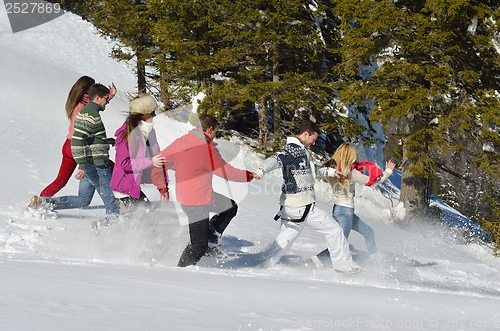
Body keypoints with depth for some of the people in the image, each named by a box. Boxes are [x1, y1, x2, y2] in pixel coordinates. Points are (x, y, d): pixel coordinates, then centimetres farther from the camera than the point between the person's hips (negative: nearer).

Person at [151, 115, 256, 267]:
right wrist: (248, 176, 6)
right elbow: (227, 172, -10)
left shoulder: (180, 143, 1)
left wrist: (162, 187, 14)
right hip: (197, 203, -8)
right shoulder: (207, 149, -20)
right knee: (198, 245, 2)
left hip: (183, 196, 8)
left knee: (231, 207, 22)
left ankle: (210, 241, 21)